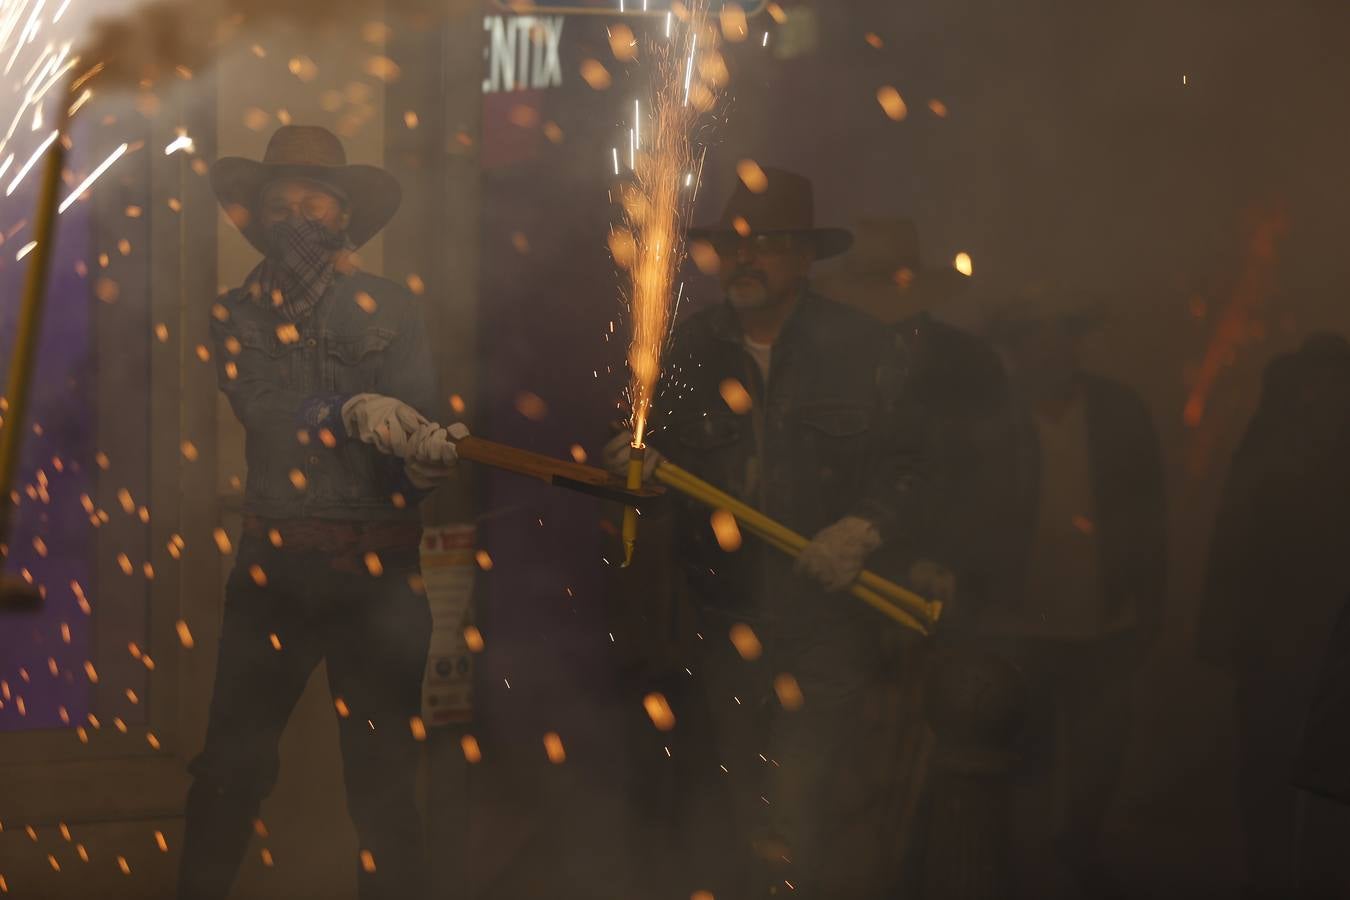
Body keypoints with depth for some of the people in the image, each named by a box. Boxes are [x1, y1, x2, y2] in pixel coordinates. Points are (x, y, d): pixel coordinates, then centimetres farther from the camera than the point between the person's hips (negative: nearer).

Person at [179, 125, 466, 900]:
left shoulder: (391, 308, 4)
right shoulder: (239, 314, 9)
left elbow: (414, 427, -4)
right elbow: (262, 413, -9)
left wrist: (426, 459, -27)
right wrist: (350, 414, -25)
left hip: (378, 569, -1)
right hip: (274, 564, 2)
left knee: (383, 774, 4)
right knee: (231, 762, 6)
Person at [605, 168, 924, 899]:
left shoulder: (863, 350, -2)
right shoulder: (687, 347, 7)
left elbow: (903, 465, -1)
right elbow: (662, 450, 14)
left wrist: (866, 527, -17)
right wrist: (642, 461, -8)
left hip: (824, 616, -3)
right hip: (721, 615, 3)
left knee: (795, 817, -7)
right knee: (724, 807, 13)